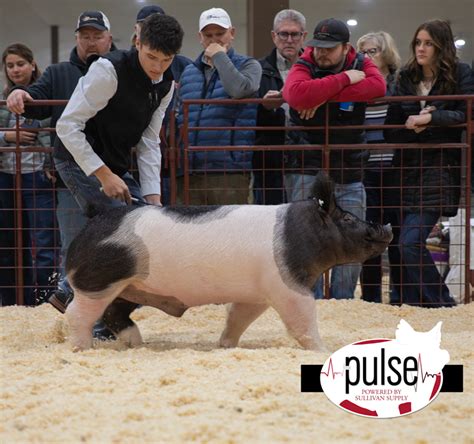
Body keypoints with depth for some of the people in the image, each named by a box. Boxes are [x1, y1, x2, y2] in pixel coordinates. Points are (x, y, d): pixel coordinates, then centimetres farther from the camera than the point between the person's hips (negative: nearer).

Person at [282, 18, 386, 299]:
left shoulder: (362, 64, 5)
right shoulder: (304, 67, -3)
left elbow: (377, 86, -19)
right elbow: (297, 94, -27)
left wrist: (325, 96, -21)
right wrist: (345, 80, -21)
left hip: (349, 173, 3)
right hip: (307, 172, -3)